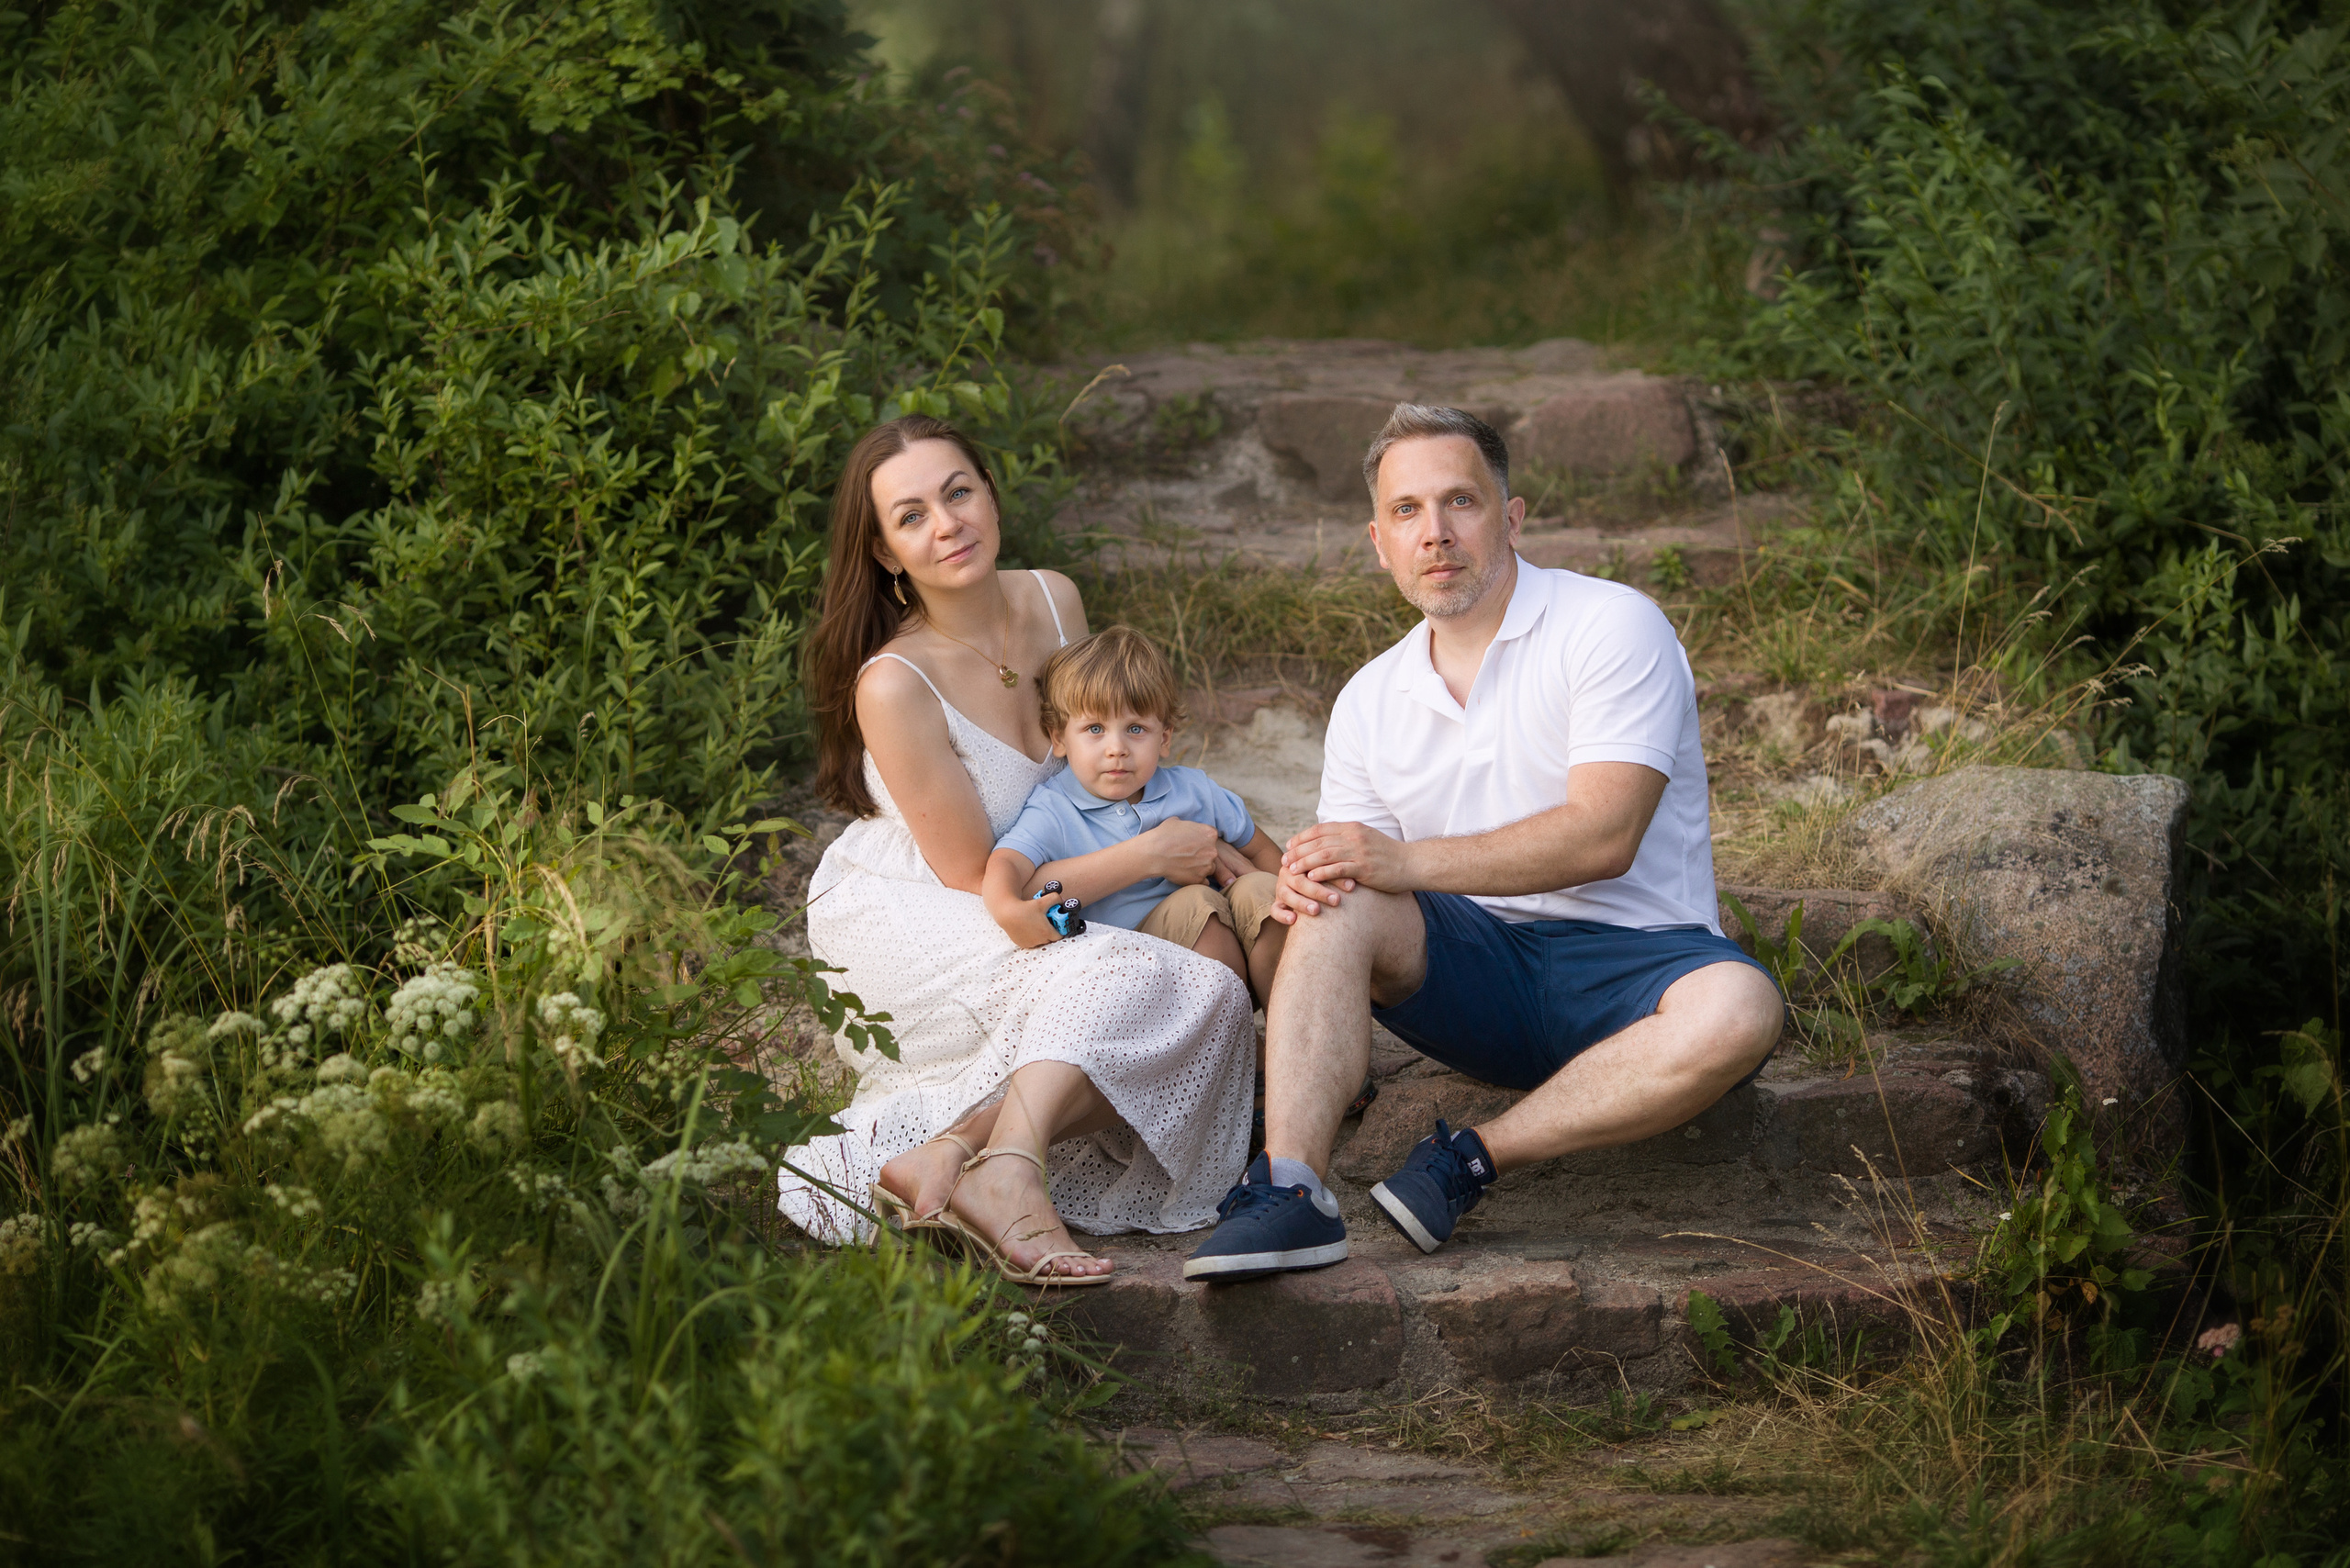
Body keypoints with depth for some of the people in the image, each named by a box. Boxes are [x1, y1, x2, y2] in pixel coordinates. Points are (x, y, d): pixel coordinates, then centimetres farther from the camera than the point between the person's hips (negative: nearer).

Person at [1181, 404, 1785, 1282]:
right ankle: (1291, 1188, -34)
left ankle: (1477, 1158, -27)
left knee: (1736, 1010, -36)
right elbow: (1359, 863, 8)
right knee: (1334, 905, -23)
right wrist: (1305, 882, -18)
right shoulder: (1370, 701, 12)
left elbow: (1603, 835, -18)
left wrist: (1408, 860, -24)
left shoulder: (1610, 626, -6)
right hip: (1475, 966, 4)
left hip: (1629, 955, -4)